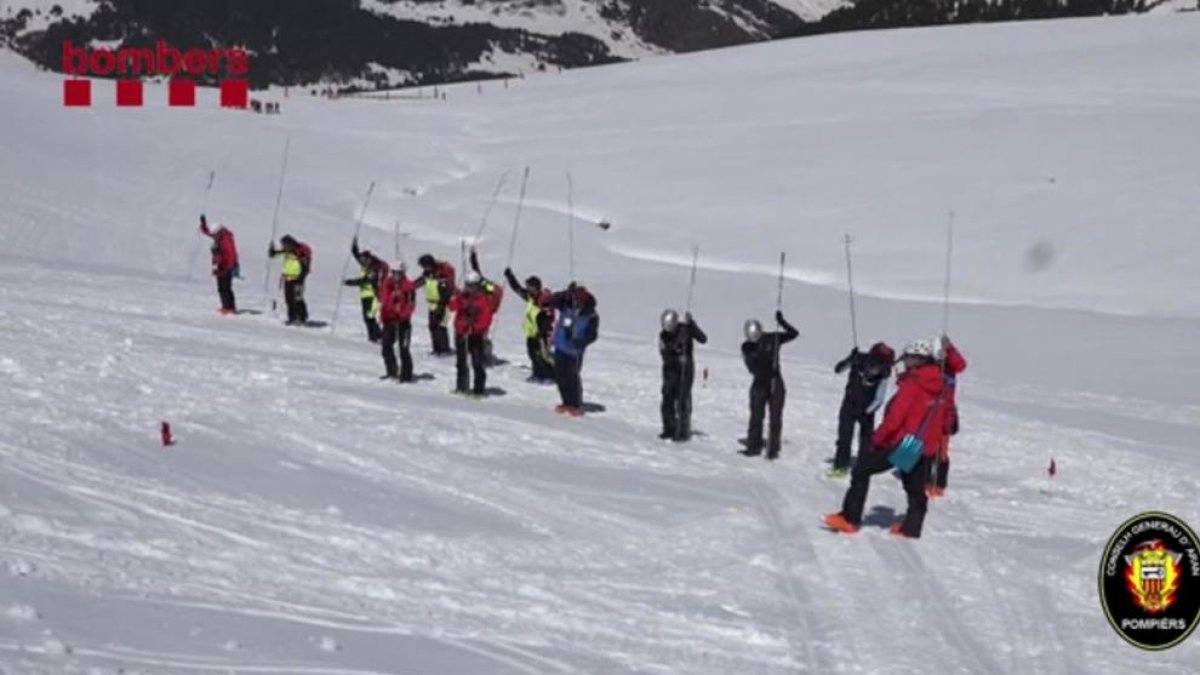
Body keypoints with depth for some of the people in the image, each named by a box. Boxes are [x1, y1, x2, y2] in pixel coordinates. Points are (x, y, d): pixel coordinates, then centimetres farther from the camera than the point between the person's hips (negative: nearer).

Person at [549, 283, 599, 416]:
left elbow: (592, 334, -11)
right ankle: (567, 403, 25)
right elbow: (553, 301, -17)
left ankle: (576, 406, 8)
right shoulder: (565, 306, -4)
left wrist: (581, 342, -28)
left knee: (572, 378, -7)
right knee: (560, 377, 9)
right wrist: (566, 294, -30)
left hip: (575, 352, -4)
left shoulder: (591, 316, -12)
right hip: (560, 348, 4)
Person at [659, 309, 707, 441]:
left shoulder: (686, 329, -10)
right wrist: (677, 359, -26)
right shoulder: (663, 335, -3)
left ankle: (683, 432, -3)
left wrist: (691, 323, -28)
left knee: (683, 401, -8)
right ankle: (669, 429, 14)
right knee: (667, 400, 2)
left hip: (685, 369, -3)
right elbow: (665, 356, -9)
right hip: (670, 370, 3)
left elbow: (703, 339, -23)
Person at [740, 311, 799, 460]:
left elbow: (794, 334, -9)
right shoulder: (747, 347, -3)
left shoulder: (772, 339, -6)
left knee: (775, 418, -2)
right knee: (756, 417, 0)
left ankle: (773, 449, 3)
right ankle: (753, 447, 10)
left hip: (775, 383, -1)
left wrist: (782, 322, -22)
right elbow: (752, 368, -12)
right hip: (759, 384, 1)